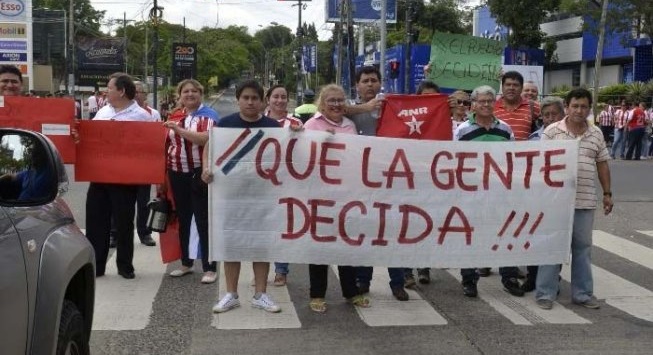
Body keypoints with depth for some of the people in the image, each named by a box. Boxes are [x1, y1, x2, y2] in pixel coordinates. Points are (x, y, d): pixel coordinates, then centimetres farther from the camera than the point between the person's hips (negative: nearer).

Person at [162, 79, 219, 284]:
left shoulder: (209, 115, -4)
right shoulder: (174, 117, 10)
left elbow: (206, 139, -21)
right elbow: (167, 147, 13)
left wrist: (180, 130, -25)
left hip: (200, 174, -5)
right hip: (177, 174, 5)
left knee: (203, 221, -2)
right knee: (183, 220, 14)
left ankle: (209, 268, 3)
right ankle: (186, 263, 26)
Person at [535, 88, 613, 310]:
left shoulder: (596, 134, 9)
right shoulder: (552, 131, -3)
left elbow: (602, 164, 14)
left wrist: (607, 193, 12)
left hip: (586, 201, 4)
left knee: (583, 247, 11)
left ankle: (582, 293, 21)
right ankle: (545, 293, 9)